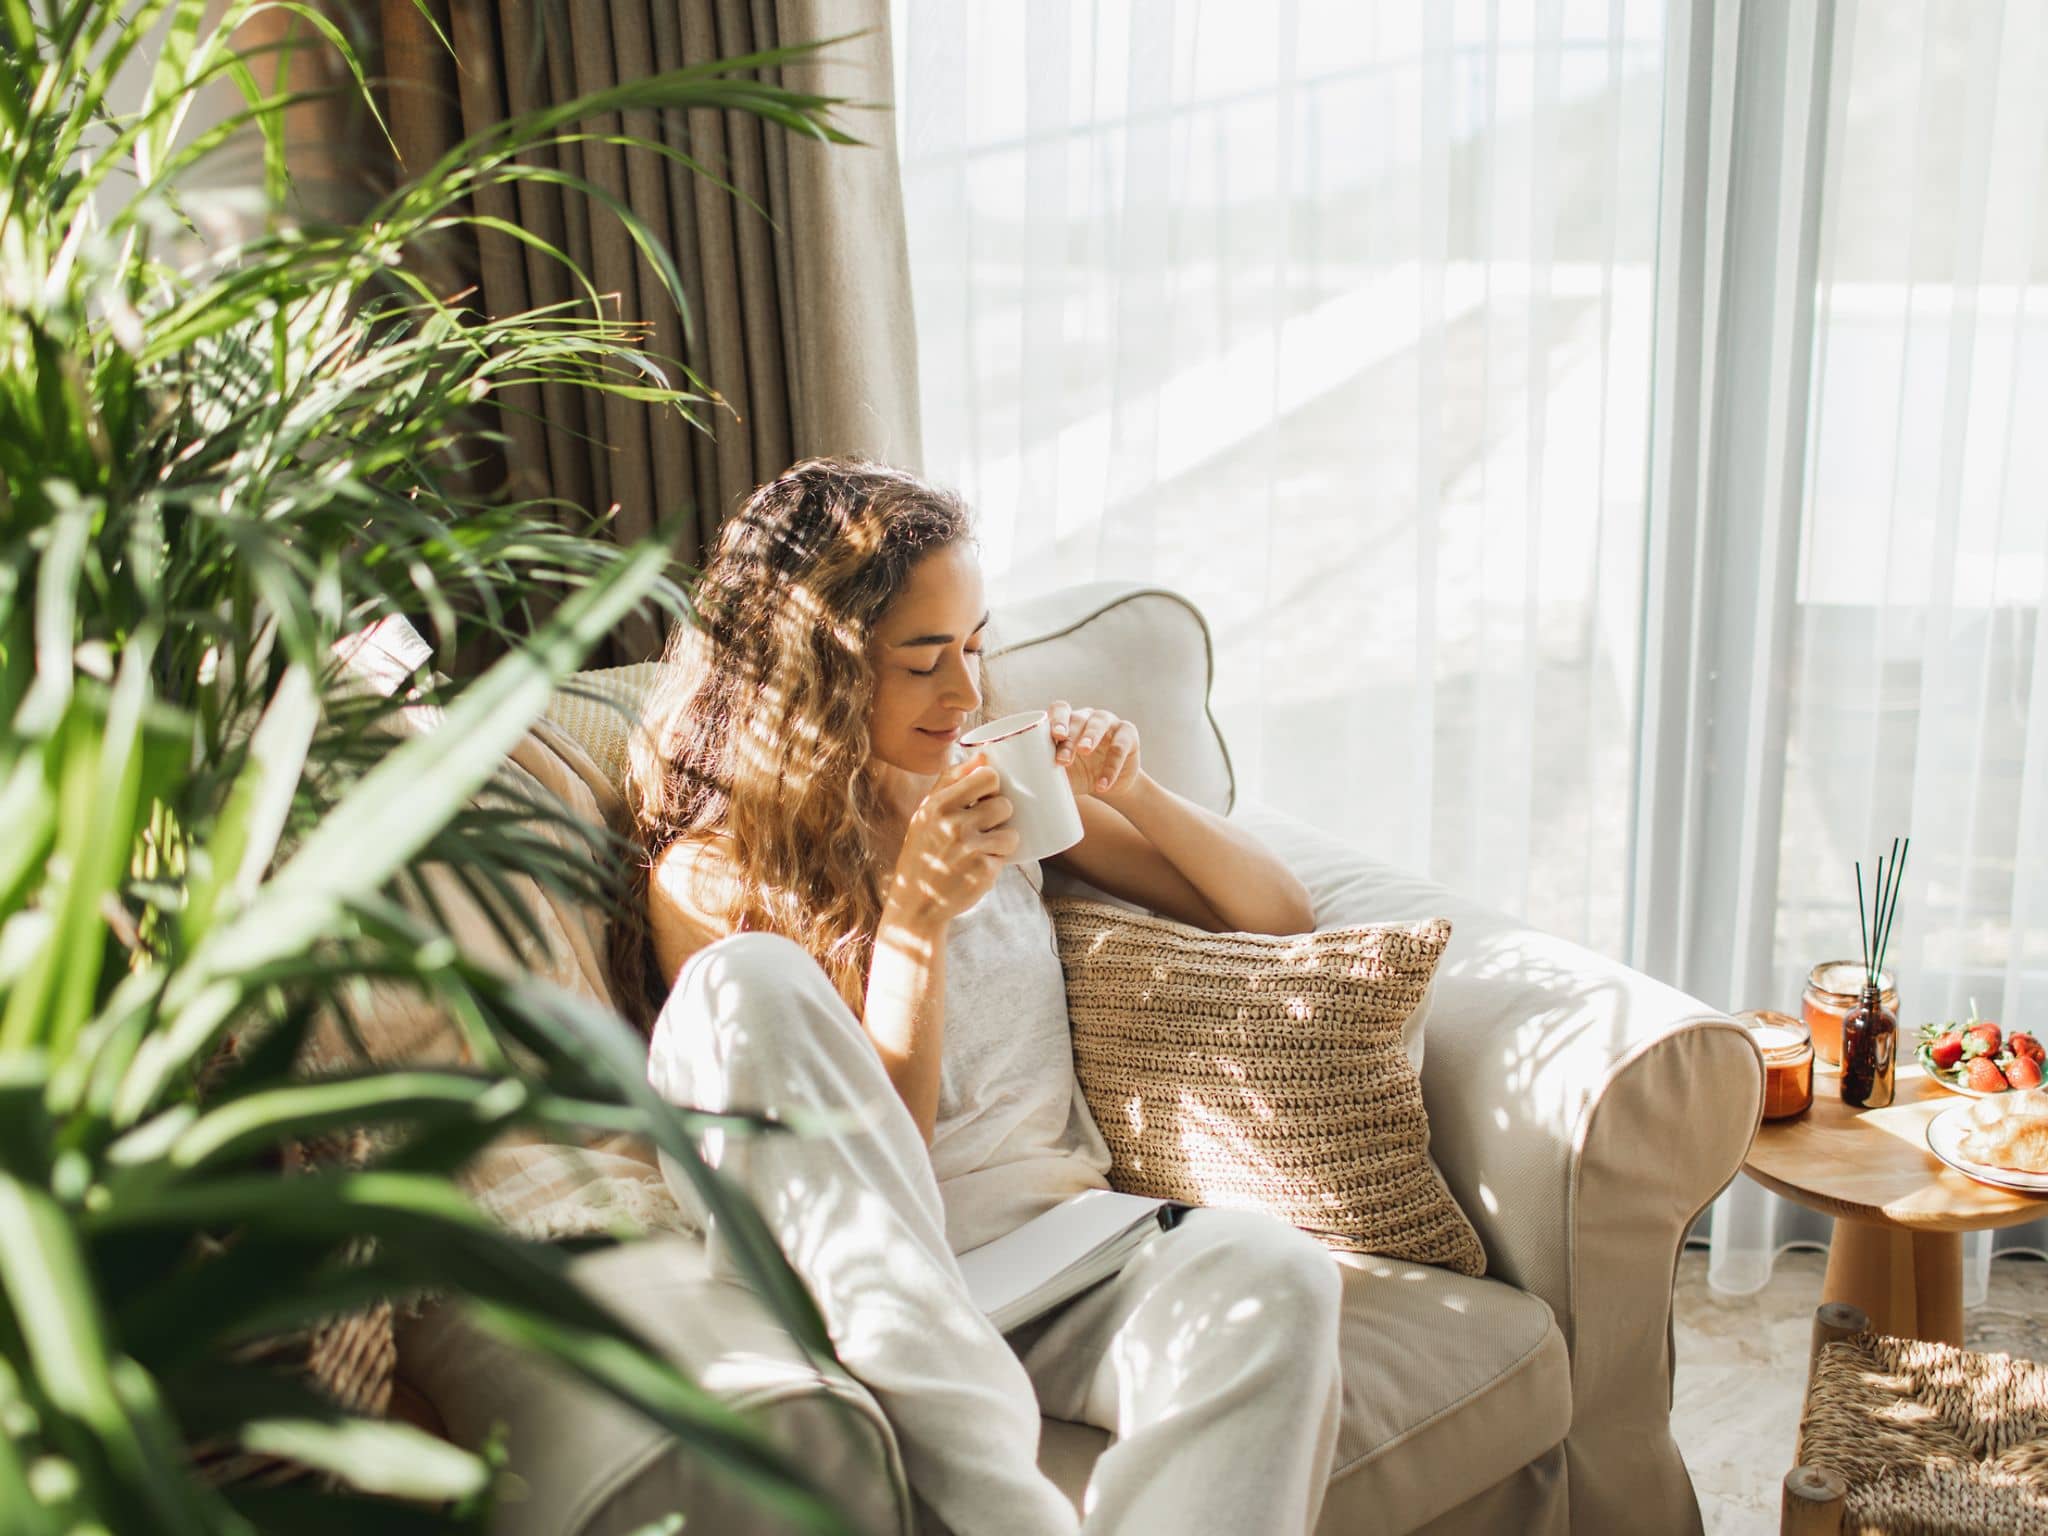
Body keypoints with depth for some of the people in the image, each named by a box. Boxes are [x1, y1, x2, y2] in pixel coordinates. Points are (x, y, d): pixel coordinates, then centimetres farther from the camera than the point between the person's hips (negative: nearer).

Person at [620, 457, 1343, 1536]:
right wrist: (916, 916, -15)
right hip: (865, 1287, -3)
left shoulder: (998, 794, 14)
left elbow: (1279, 920, 17)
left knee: (1270, 1269, -31)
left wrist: (1134, 795, 0)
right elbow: (867, 1164, -5)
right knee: (751, 977, -29)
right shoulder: (705, 876, 1)